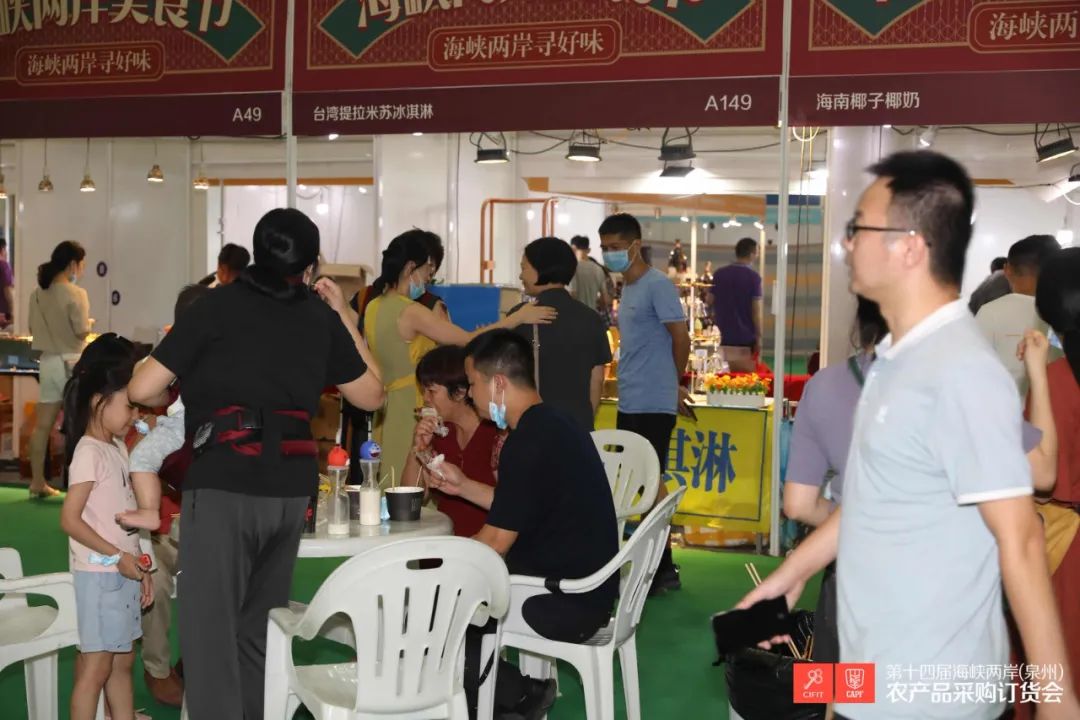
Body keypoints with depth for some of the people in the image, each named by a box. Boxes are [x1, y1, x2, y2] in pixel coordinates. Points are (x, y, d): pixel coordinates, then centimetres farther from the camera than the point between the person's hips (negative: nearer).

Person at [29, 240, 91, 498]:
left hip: (47, 361, 6)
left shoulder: (38, 293, 6)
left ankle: (38, 482, 13)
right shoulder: (76, 294, -13)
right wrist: (90, 323, 3)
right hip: (71, 362, -6)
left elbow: (33, 328, 12)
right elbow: (81, 332, -17)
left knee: (43, 424, 8)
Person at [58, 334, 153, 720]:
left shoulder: (118, 448, 11)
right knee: (95, 667, -3)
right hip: (99, 574, -9)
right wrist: (116, 557, -19)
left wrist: (139, 567, 13)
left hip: (123, 572, 9)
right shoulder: (89, 453, -16)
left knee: (123, 660, 15)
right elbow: (70, 519, -20)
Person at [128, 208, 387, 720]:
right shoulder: (320, 317, 11)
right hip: (291, 486, 5)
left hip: (223, 484, -5)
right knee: (261, 624, 18)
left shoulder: (218, 305, 0)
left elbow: (142, 390, -4)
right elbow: (371, 395, 22)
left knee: (209, 628, 0)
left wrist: (172, 398, 19)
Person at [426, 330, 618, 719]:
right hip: (583, 585, 10)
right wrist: (464, 486, 17)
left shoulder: (529, 443, -22)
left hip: (566, 603, -10)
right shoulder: (551, 424, 8)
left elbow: (494, 544, -18)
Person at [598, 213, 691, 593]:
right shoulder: (628, 288, 15)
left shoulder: (657, 286, -12)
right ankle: (659, 567, 19)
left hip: (652, 405, -9)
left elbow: (681, 338, -12)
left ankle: (662, 569, 4)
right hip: (629, 404, 9)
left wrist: (674, 384, 1)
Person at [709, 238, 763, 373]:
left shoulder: (718, 274, 7)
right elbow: (756, 311, -10)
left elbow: (710, 304, 10)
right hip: (745, 338, -4)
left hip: (721, 337, 4)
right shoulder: (753, 277, -7)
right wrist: (759, 337, -4)